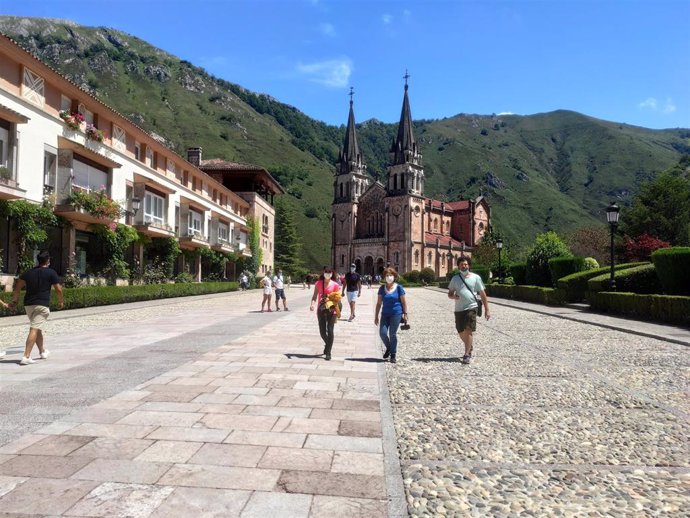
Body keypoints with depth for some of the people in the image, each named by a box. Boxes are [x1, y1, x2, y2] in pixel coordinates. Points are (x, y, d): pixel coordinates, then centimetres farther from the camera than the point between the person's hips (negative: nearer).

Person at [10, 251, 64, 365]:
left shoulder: (28, 272, 12)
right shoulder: (51, 273, -2)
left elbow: (17, 286, 7)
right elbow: (58, 289, -3)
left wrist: (15, 300, 12)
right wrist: (61, 301, 11)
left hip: (28, 304, 6)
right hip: (42, 305, -6)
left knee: (37, 329, 20)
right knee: (34, 330, -10)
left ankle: (43, 351, 35)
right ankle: (26, 356, -17)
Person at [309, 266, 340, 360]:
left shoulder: (335, 285, -4)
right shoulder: (318, 283, 1)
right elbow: (315, 296, 3)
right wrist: (312, 304, -16)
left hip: (331, 310, -2)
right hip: (321, 309, 2)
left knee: (330, 330, -5)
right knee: (322, 331, 9)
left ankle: (328, 352, 4)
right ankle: (327, 344, 40)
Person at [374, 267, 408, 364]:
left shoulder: (399, 288, -3)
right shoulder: (382, 288, 5)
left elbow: (404, 302, 2)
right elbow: (379, 303, 9)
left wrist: (405, 314, -2)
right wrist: (376, 316, 8)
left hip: (396, 314, -3)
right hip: (385, 314, 3)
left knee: (392, 334, 0)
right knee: (382, 333, -6)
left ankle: (393, 355, 15)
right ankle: (388, 348, 23)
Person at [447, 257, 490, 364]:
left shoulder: (475, 278, 1)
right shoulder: (455, 278, 8)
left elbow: (483, 294, 2)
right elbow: (449, 294, 11)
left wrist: (487, 310, -1)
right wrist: (454, 296, -13)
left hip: (471, 308, -3)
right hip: (459, 309, 4)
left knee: (468, 331, -13)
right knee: (461, 333, 11)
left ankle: (467, 355, -6)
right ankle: (469, 347, 38)